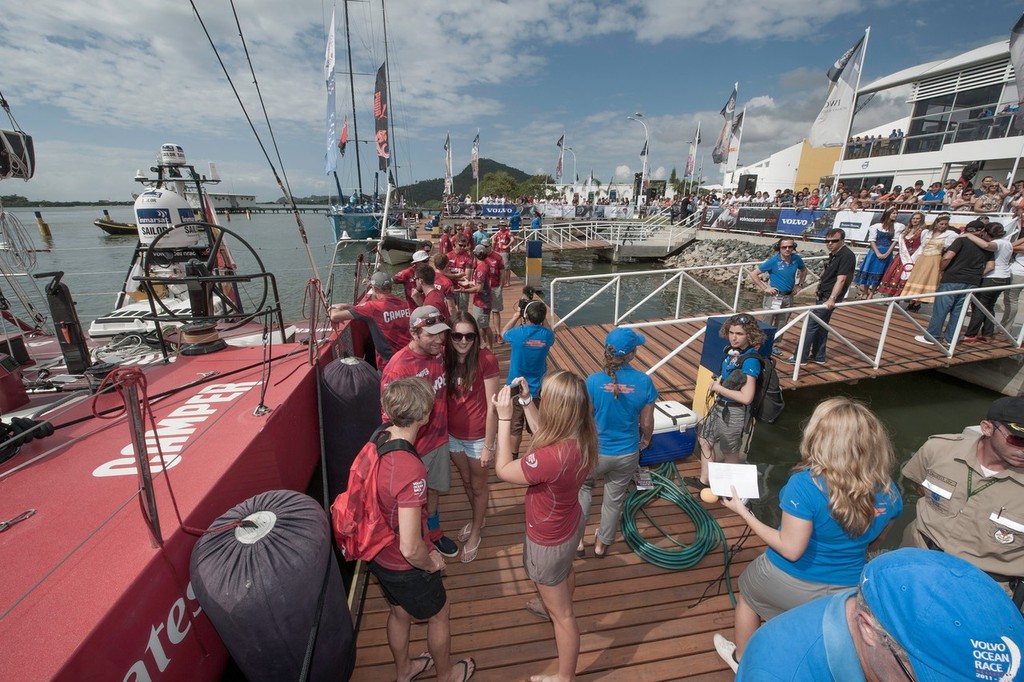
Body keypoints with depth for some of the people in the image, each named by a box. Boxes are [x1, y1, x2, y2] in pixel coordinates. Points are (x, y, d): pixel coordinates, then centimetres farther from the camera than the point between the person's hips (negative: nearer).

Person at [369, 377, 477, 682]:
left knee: (399, 612, 32)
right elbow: (410, 548, -35)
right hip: (405, 567, -6)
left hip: (379, 556, 7)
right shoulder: (410, 470, -39)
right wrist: (432, 563, -12)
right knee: (438, 615, 23)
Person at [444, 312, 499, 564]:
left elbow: (492, 406, -17)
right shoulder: (446, 358, -7)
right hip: (453, 435, 5)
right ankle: (477, 519, 52)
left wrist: (488, 446, -14)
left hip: (478, 437, -4)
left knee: (478, 486, 18)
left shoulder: (486, 359, -21)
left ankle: (475, 532, 43)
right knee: (466, 481, 25)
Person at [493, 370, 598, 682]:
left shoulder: (552, 457, -44)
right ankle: (553, 606, 70)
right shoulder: (582, 435, -20)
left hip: (549, 540, -8)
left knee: (562, 613, 18)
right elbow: (544, 433, 0)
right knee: (565, 572, 38)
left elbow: (503, 470, -26)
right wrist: (526, 400, -9)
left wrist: (505, 417, -26)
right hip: (570, 524, 8)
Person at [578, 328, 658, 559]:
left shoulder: (593, 380, -22)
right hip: (627, 454, 2)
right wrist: (646, 440, 17)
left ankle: (577, 538, 34)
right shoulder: (644, 381, -16)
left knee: (584, 488, 28)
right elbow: (647, 423, -5)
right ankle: (602, 544, 44)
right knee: (615, 499, 22)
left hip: (596, 451, -1)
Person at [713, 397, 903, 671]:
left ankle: (742, 658, 50)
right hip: (845, 591, 4)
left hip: (789, 583, -3)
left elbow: (791, 549, -28)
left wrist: (743, 511, -20)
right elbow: (871, 538, 3)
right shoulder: (889, 493, -15)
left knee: (747, 593, 28)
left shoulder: (806, 484, -34)